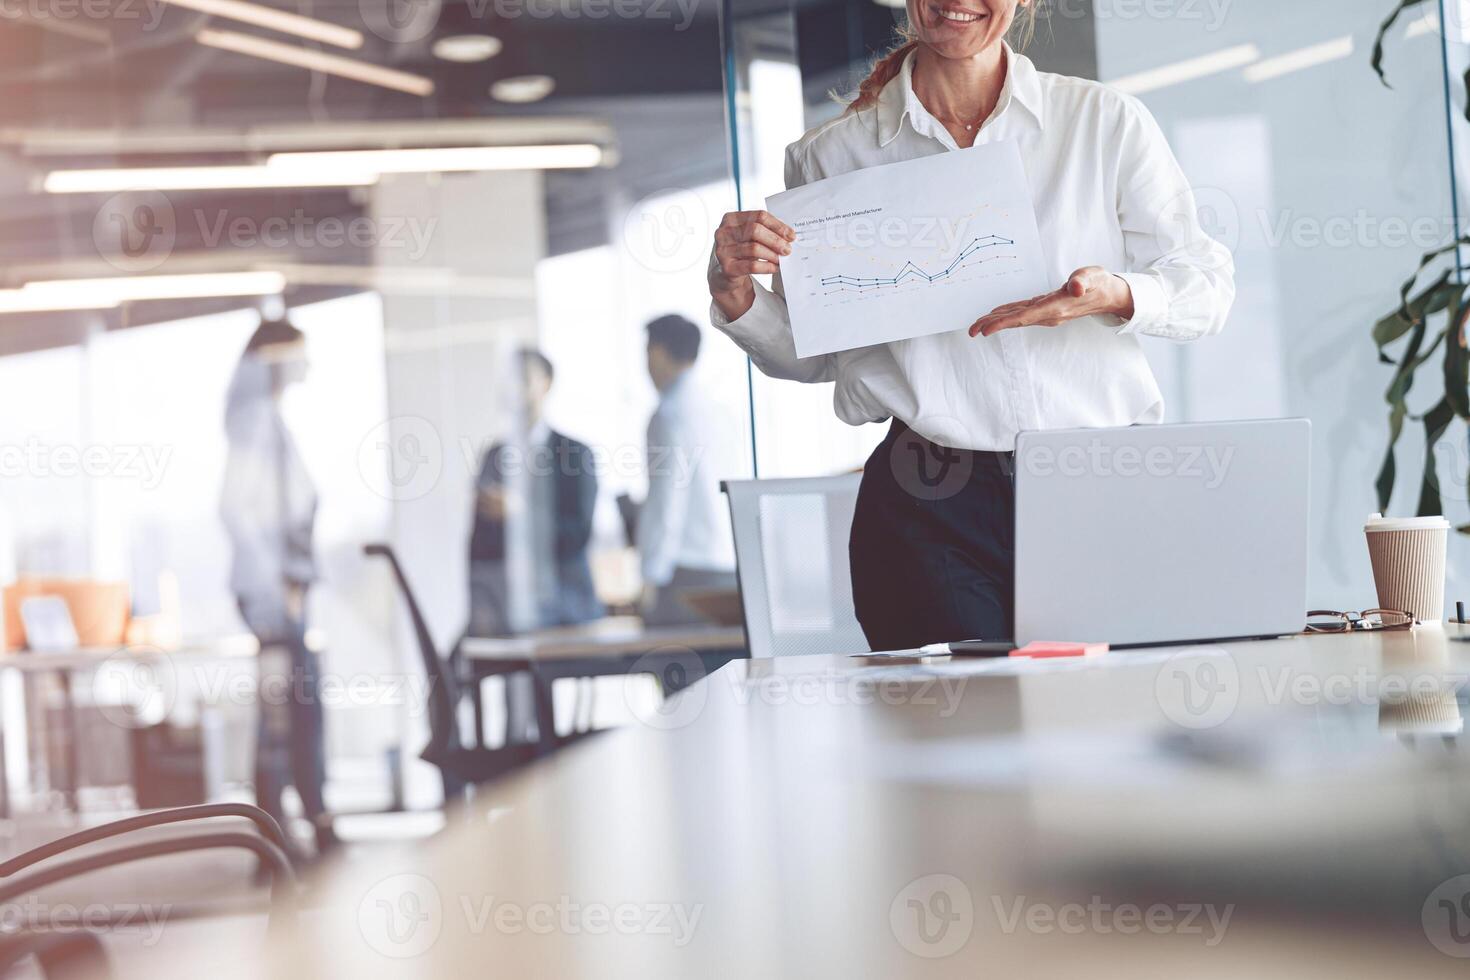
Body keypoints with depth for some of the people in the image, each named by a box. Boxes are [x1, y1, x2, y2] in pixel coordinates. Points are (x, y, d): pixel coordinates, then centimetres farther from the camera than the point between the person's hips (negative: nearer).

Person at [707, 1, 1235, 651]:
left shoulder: (1107, 121, 8)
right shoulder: (833, 154, 9)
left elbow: (1206, 285, 6)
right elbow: (808, 355, 14)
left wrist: (1117, 296, -15)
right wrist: (734, 291, -5)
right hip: (929, 511, 0)